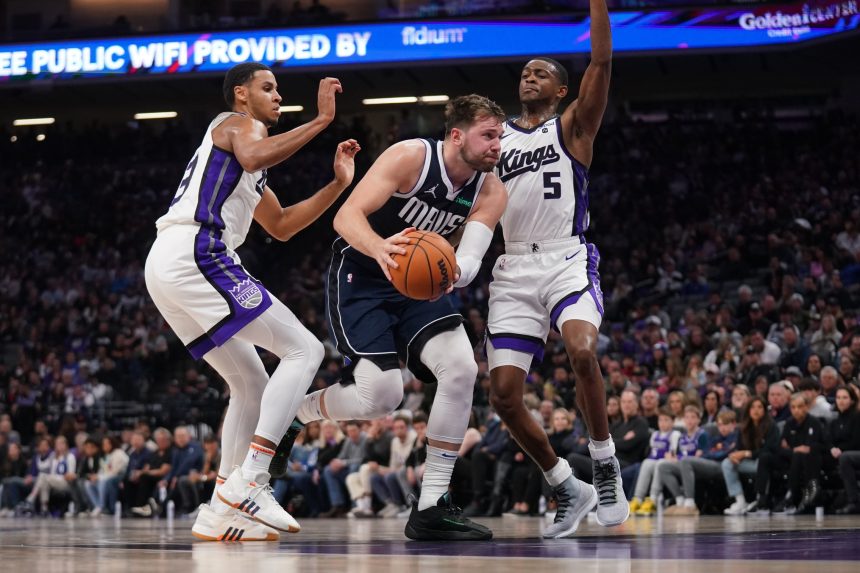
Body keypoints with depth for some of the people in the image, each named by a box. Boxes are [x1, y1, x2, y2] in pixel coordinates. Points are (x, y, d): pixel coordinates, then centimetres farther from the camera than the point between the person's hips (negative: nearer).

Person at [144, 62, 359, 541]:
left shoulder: (245, 138, 34)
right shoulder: (241, 123, 5)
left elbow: (281, 226, 37)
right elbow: (253, 157, -21)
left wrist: (338, 185, 29)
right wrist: (321, 120, -16)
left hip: (165, 267, 10)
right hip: (195, 254, -10)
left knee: (252, 385, 17)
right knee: (304, 350, -10)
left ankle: (219, 515, 9)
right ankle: (247, 481, -21)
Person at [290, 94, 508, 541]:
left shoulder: (490, 193, -6)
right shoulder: (410, 157, -21)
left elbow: (470, 261, -17)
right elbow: (346, 216, -27)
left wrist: (453, 272, -42)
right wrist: (380, 247, -48)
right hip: (360, 276, -6)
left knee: (461, 368, -18)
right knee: (381, 395, -21)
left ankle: (431, 508, -11)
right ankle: (293, 413, 13)